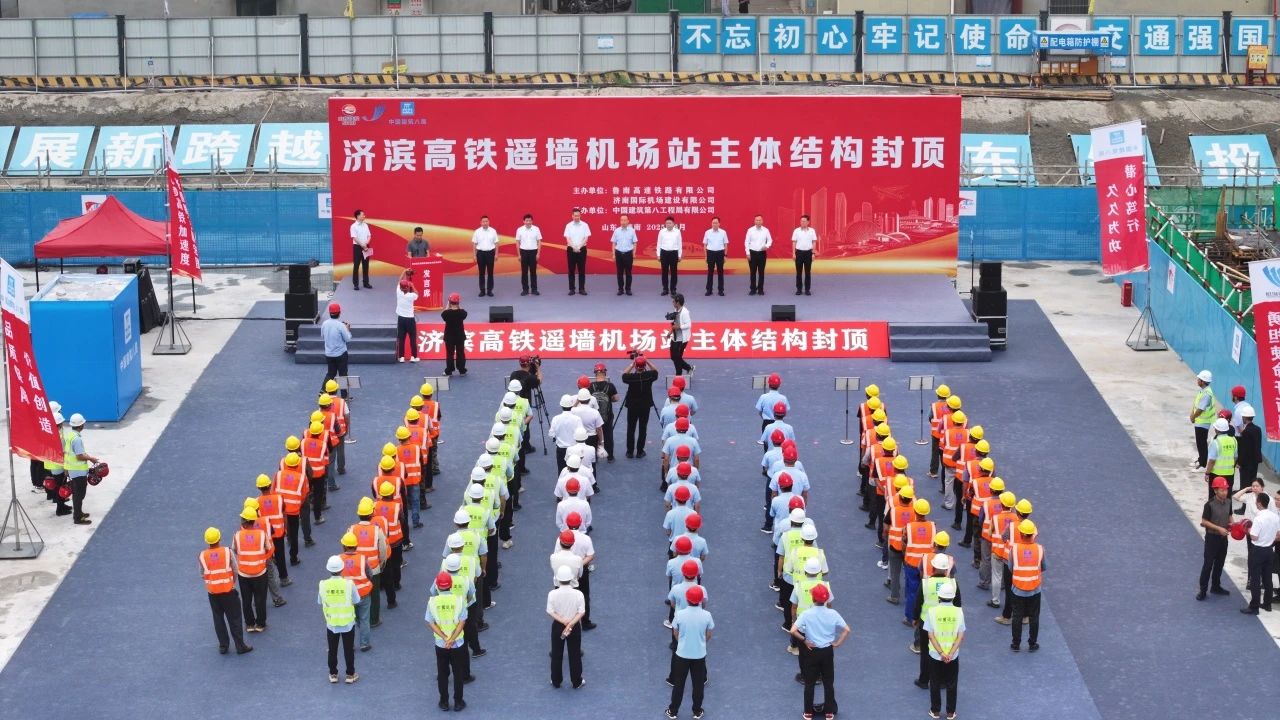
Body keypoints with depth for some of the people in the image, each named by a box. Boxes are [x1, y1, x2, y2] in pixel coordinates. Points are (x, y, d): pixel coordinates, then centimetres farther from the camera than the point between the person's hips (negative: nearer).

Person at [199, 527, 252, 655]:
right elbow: (235, 570, -7)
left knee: (218, 619, 16)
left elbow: (202, 574, -2)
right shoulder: (227, 552, -14)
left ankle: (223, 646, 22)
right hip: (229, 591, -2)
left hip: (212, 592, 2)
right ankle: (240, 646, 13)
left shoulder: (203, 555, -11)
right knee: (235, 619, 8)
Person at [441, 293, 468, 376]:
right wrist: (459, 306, 6)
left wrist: (448, 306, 7)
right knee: (460, 353, 11)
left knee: (449, 353, 7)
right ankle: (462, 370, 16)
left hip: (449, 336, -1)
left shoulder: (447, 313, -17)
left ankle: (449, 371, 9)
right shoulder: (462, 312, -14)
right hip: (460, 336, 1)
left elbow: (442, 314, 5)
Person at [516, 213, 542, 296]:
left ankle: (534, 289, 11)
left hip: (533, 251, 0)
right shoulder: (519, 230, -1)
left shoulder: (536, 229, -1)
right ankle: (525, 289, 10)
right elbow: (517, 242, 4)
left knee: (533, 271, 4)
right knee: (524, 271, 4)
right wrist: (519, 254, 1)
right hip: (524, 252, 0)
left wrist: (538, 253, -3)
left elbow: (539, 242, 2)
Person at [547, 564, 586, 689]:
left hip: (557, 626, 0)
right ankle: (577, 682, 26)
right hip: (575, 627, 0)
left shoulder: (552, 594, -19)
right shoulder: (578, 594, -20)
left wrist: (564, 622, -16)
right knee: (575, 655, 15)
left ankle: (556, 681, 30)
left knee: (557, 654, 17)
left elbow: (551, 612, -15)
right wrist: (571, 624, -18)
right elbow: (581, 612, -18)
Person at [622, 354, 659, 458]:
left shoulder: (631, 377, -16)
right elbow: (655, 371, 9)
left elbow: (624, 375, 7)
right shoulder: (649, 376, -13)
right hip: (645, 407, 1)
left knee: (631, 429, 9)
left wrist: (631, 365, 6)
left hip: (632, 406, -1)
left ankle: (630, 451, 11)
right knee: (642, 429, 8)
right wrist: (648, 362, 4)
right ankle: (640, 451, 10)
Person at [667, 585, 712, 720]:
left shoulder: (680, 614, -16)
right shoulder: (706, 615, -15)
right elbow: (708, 636, -1)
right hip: (700, 655, 0)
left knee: (678, 684, 14)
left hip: (682, 654, 0)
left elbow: (675, 634, 0)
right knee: (698, 684, 16)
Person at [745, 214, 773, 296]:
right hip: (753, 252, -1)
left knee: (761, 272, 5)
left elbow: (770, 240, 7)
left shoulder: (766, 230, 0)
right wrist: (748, 253, -5)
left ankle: (760, 289, 13)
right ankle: (753, 289, 10)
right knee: (753, 272, 3)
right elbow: (747, 242, -1)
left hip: (762, 253, 1)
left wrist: (767, 246, -14)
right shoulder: (750, 230, -3)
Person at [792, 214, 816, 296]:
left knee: (808, 272, 3)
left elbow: (814, 242, 4)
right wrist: (793, 253, -3)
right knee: (799, 272, 3)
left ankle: (807, 289, 9)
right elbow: (794, 242, 3)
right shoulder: (796, 231, 0)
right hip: (799, 252, 0)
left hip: (808, 252, 0)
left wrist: (813, 253, -1)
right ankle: (799, 289, 10)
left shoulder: (812, 231, 1)